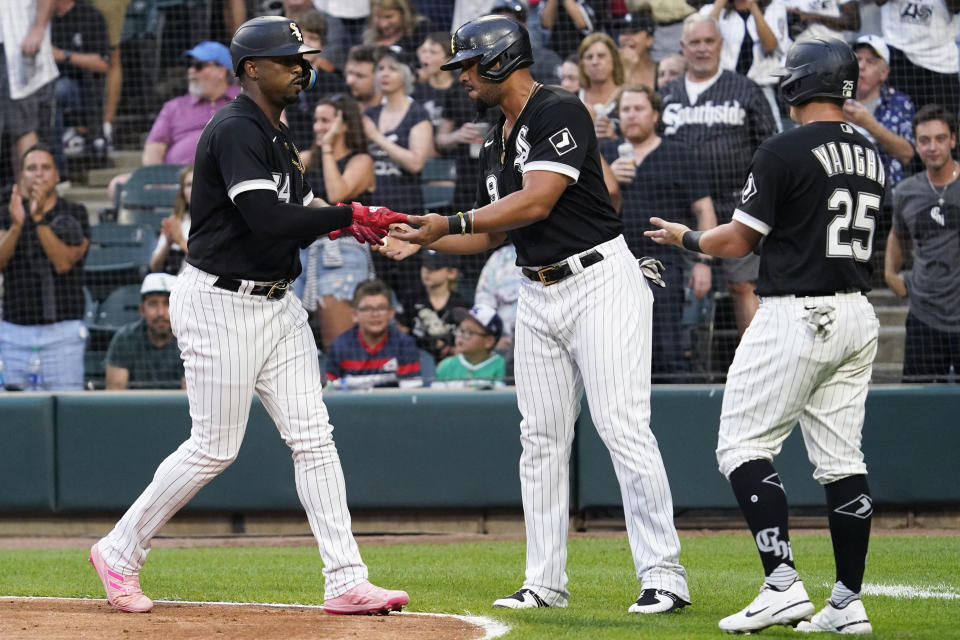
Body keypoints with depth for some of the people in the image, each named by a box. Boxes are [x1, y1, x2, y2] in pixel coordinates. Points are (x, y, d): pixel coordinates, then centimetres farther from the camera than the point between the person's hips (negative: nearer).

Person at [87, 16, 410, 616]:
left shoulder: (278, 136, 15)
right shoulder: (235, 131, -17)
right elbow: (266, 219, -27)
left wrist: (349, 224, -4)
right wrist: (351, 215, -22)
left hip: (277, 304, 9)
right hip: (221, 304, -9)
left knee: (313, 437, 2)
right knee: (216, 447, -3)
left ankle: (346, 583, 0)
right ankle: (120, 551, 14)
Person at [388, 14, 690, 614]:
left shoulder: (559, 111, -13)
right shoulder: (498, 142, 15)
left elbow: (537, 202, -22)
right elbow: (491, 233, 21)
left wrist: (451, 222, -19)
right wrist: (422, 241, 8)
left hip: (600, 282, -9)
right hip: (539, 295, 9)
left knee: (625, 429, -13)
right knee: (542, 439, 8)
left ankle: (664, 575, -11)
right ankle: (546, 582, 12)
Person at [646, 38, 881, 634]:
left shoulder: (785, 151, -12)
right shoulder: (871, 154, 11)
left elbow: (738, 241, -8)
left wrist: (684, 237, 10)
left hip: (795, 314, -7)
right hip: (859, 316, 8)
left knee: (744, 445, -2)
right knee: (842, 457, 9)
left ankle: (782, 584, -15)